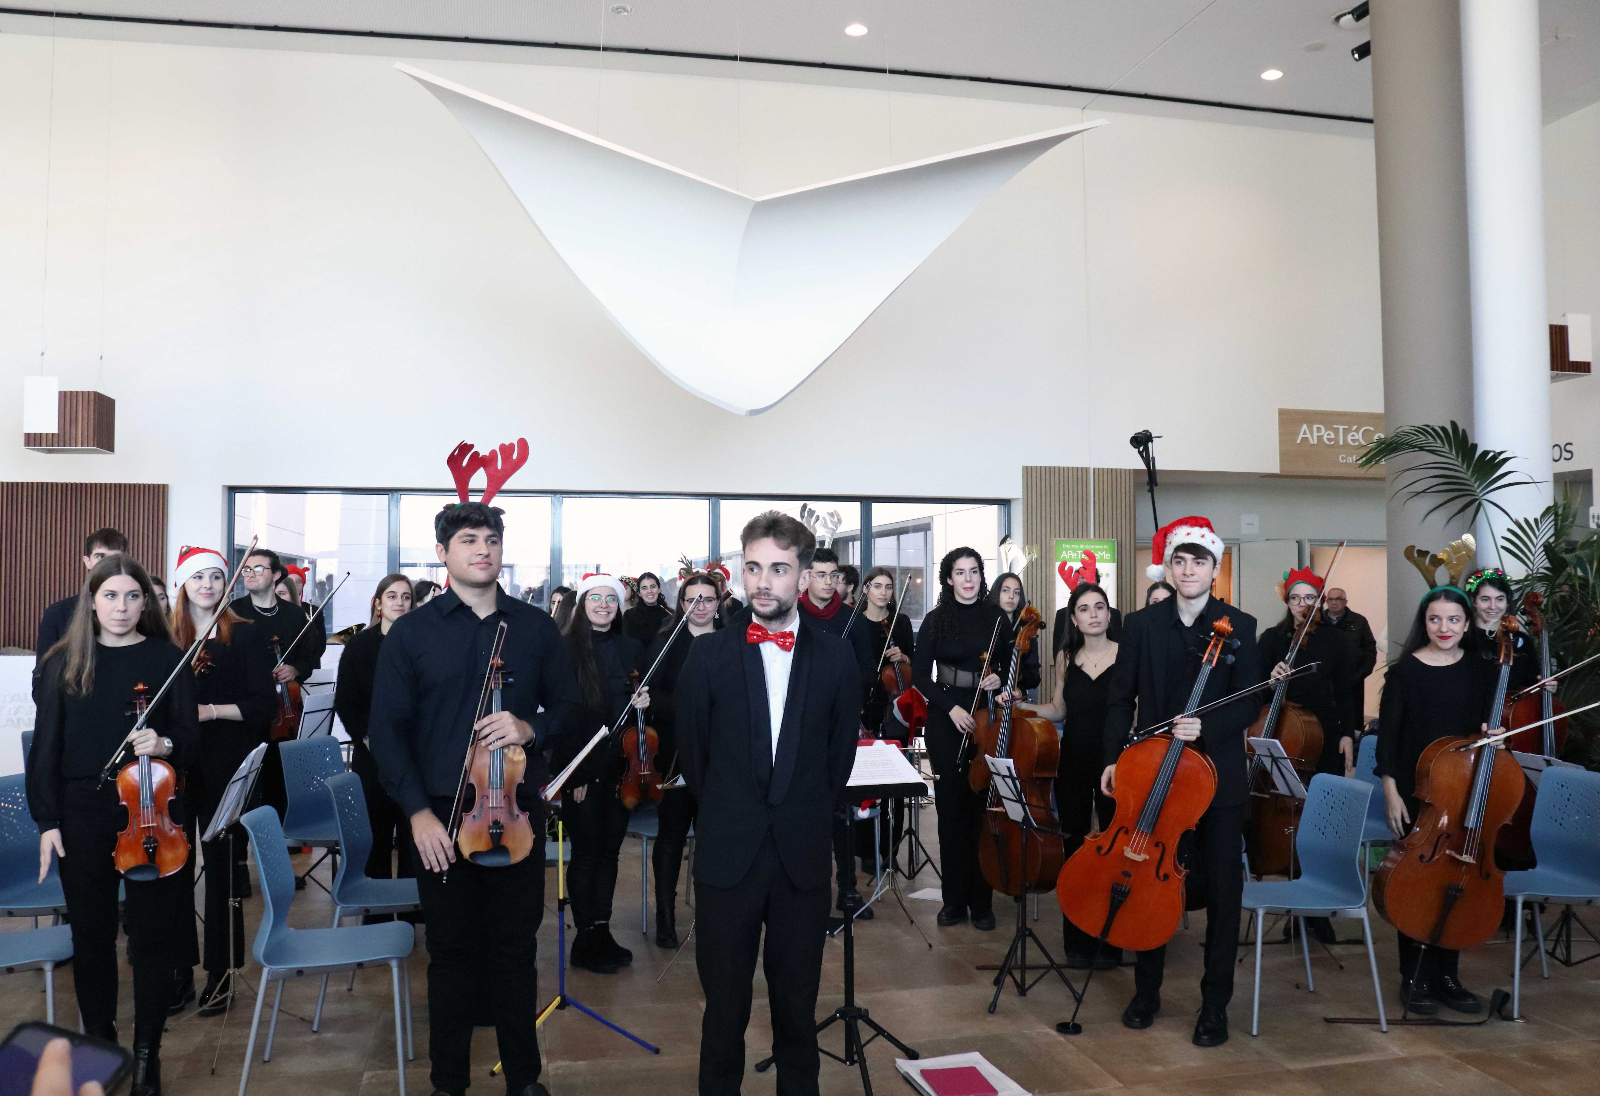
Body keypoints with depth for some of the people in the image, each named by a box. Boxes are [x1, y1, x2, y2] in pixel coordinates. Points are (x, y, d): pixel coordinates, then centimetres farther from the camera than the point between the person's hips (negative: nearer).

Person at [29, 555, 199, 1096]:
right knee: (91, 934, 10)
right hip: (82, 813, 1)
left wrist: (165, 743, -22)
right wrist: (47, 821, -1)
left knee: (153, 933, 3)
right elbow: (46, 745, 4)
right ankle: (99, 1045, 28)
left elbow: (191, 739, 1)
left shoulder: (167, 658, 0)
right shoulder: (65, 661, 4)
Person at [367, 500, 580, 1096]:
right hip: (440, 816, -1)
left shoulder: (537, 628, 5)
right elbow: (386, 728, -2)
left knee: (516, 949, 10)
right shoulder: (411, 631, 1)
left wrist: (531, 728, -13)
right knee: (452, 952, 9)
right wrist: (418, 811, -11)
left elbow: (567, 706, 9)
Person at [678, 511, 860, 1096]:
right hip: (727, 856, 0)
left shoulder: (835, 657, -1)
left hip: (802, 858, 1)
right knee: (725, 1004, 9)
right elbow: (692, 752, 6)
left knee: (797, 1003, 13)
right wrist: (725, 817, 10)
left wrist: (807, 818, 9)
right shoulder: (709, 654, -3)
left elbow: (839, 754, 7)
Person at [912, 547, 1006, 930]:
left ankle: (981, 900, 11)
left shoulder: (996, 617, 4)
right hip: (946, 721, 0)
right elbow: (920, 676, 2)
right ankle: (954, 898, 14)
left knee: (981, 808, 0)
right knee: (951, 808, 3)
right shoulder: (935, 620, 2)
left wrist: (999, 679, -10)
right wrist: (951, 707, -10)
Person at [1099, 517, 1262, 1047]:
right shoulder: (1140, 625, 4)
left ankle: (1215, 1003, 18)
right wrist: (1114, 758, -3)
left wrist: (1206, 728, -21)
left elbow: (1250, 702, -4)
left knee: (1223, 892, 4)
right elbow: (1121, 699, 6)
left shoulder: (1240, 627, 0)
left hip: (1218, 777, -1)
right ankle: (1147, 990, 25)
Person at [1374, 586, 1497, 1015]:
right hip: (1416, 791, -3)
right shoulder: (1404, 671, -5)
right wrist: (1391, 792, -10)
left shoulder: (1481, 670, 3)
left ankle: (1448, 976, 23)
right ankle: (1415, 979, 14)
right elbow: (1388, 734, -5)